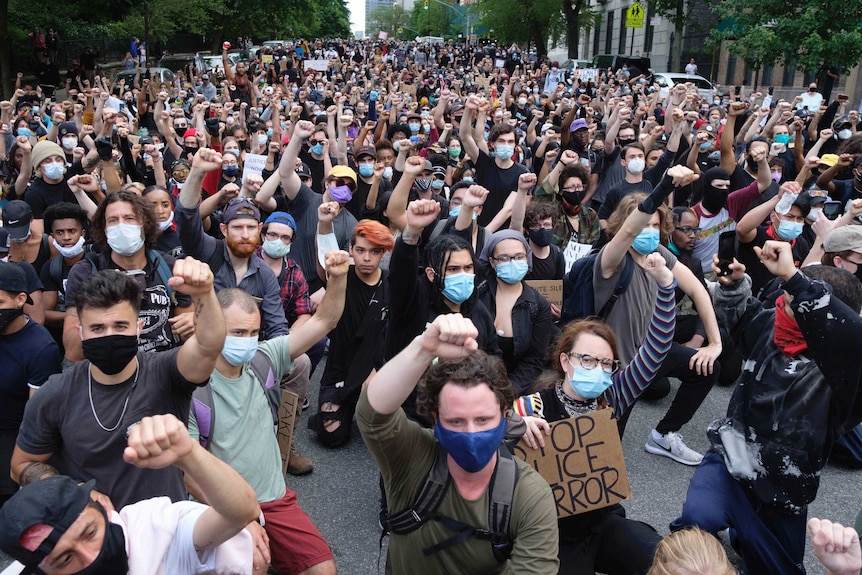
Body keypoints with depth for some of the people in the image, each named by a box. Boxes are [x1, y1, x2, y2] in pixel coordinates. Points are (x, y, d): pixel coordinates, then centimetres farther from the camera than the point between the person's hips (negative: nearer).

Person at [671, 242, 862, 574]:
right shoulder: (770, 327, -5)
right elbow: (740, 313, 18)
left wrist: (793, 276, -48)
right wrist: (732, 283, -3)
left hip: (783, 494, -1)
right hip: (731, 460, 2)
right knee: (699, 520, -30)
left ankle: (743, 531, 54)